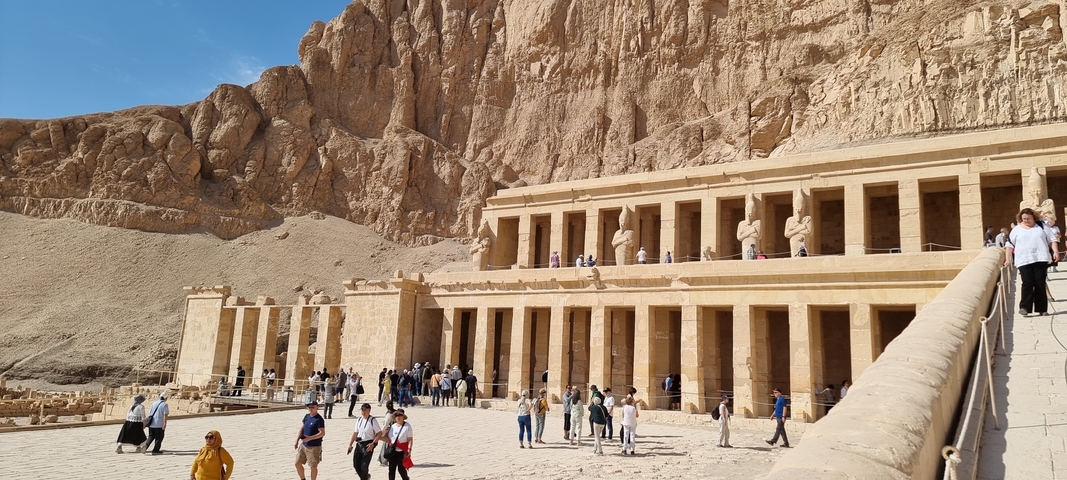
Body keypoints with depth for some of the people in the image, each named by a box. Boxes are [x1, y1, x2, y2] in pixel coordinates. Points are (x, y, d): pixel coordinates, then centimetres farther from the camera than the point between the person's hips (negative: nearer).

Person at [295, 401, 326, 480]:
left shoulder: (319, 419, -16)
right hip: (303, 445, 8)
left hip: (314, 447, -8)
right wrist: (297, 441, 6)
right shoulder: (307, 416, 6)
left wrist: (310, 438, -28)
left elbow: (322, 433, -21)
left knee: (313, 466, 3)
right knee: (298, 463, 12)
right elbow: (301, 429, 12)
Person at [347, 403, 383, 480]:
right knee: (356, 464, 10)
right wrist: (350, 444, 12)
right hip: (359, 444, 6)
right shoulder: (359, 420, 8)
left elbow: (379, 433, -12)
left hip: (368, 445, -6)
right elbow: (355, 433, 15)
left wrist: (373, 444, -20)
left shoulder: (373, 420, -11)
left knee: (364, 465, -5)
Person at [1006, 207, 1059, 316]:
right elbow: (1010, 245, 10)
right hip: (1024, 261, -1)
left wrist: (1055, 251, -5)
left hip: (1040, 260, 1)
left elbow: (1052, 240, 9)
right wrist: (1007, 259, 3)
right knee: (1027, 283, -12)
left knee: (1040, 284, 1)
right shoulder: (1016, 230, 9)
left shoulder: (1042, 226, 11)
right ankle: (1025, 307, -11)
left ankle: (1041, 309, 8)